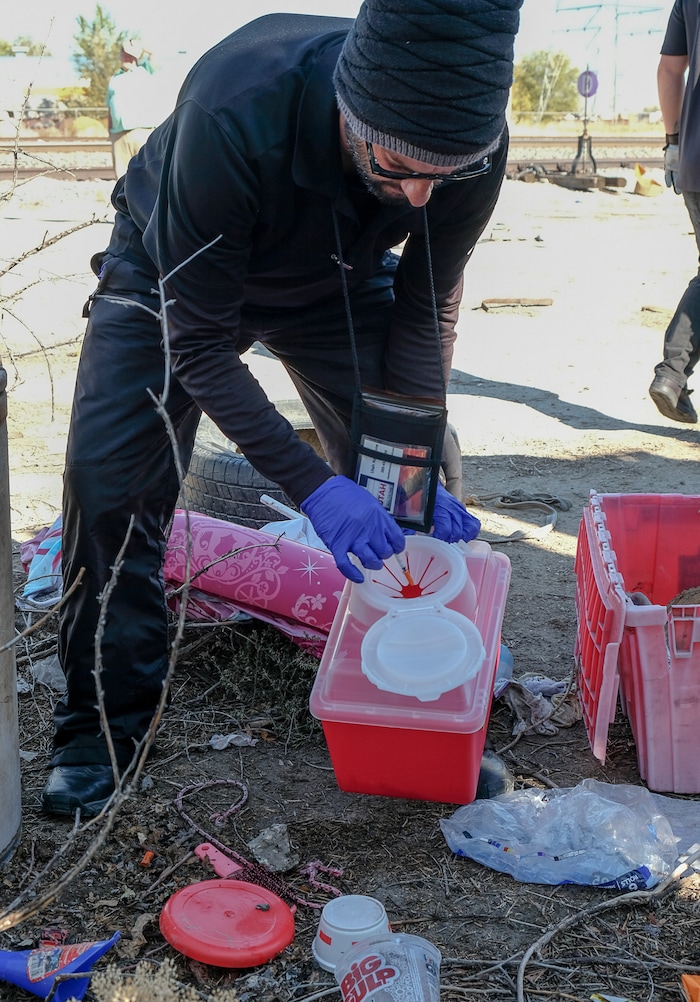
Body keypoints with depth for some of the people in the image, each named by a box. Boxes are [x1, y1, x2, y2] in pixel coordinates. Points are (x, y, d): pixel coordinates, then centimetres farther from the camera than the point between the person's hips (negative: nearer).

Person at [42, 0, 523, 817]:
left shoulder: (470, 143, -31)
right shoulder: (233, 116, -44)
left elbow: (426, 311, -15)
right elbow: (197, 343, -35)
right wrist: (312, 487, -41)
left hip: (339, 279, 3)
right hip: (177, 272, -3)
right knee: (107, 477, -16)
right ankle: (104, 719, 3)